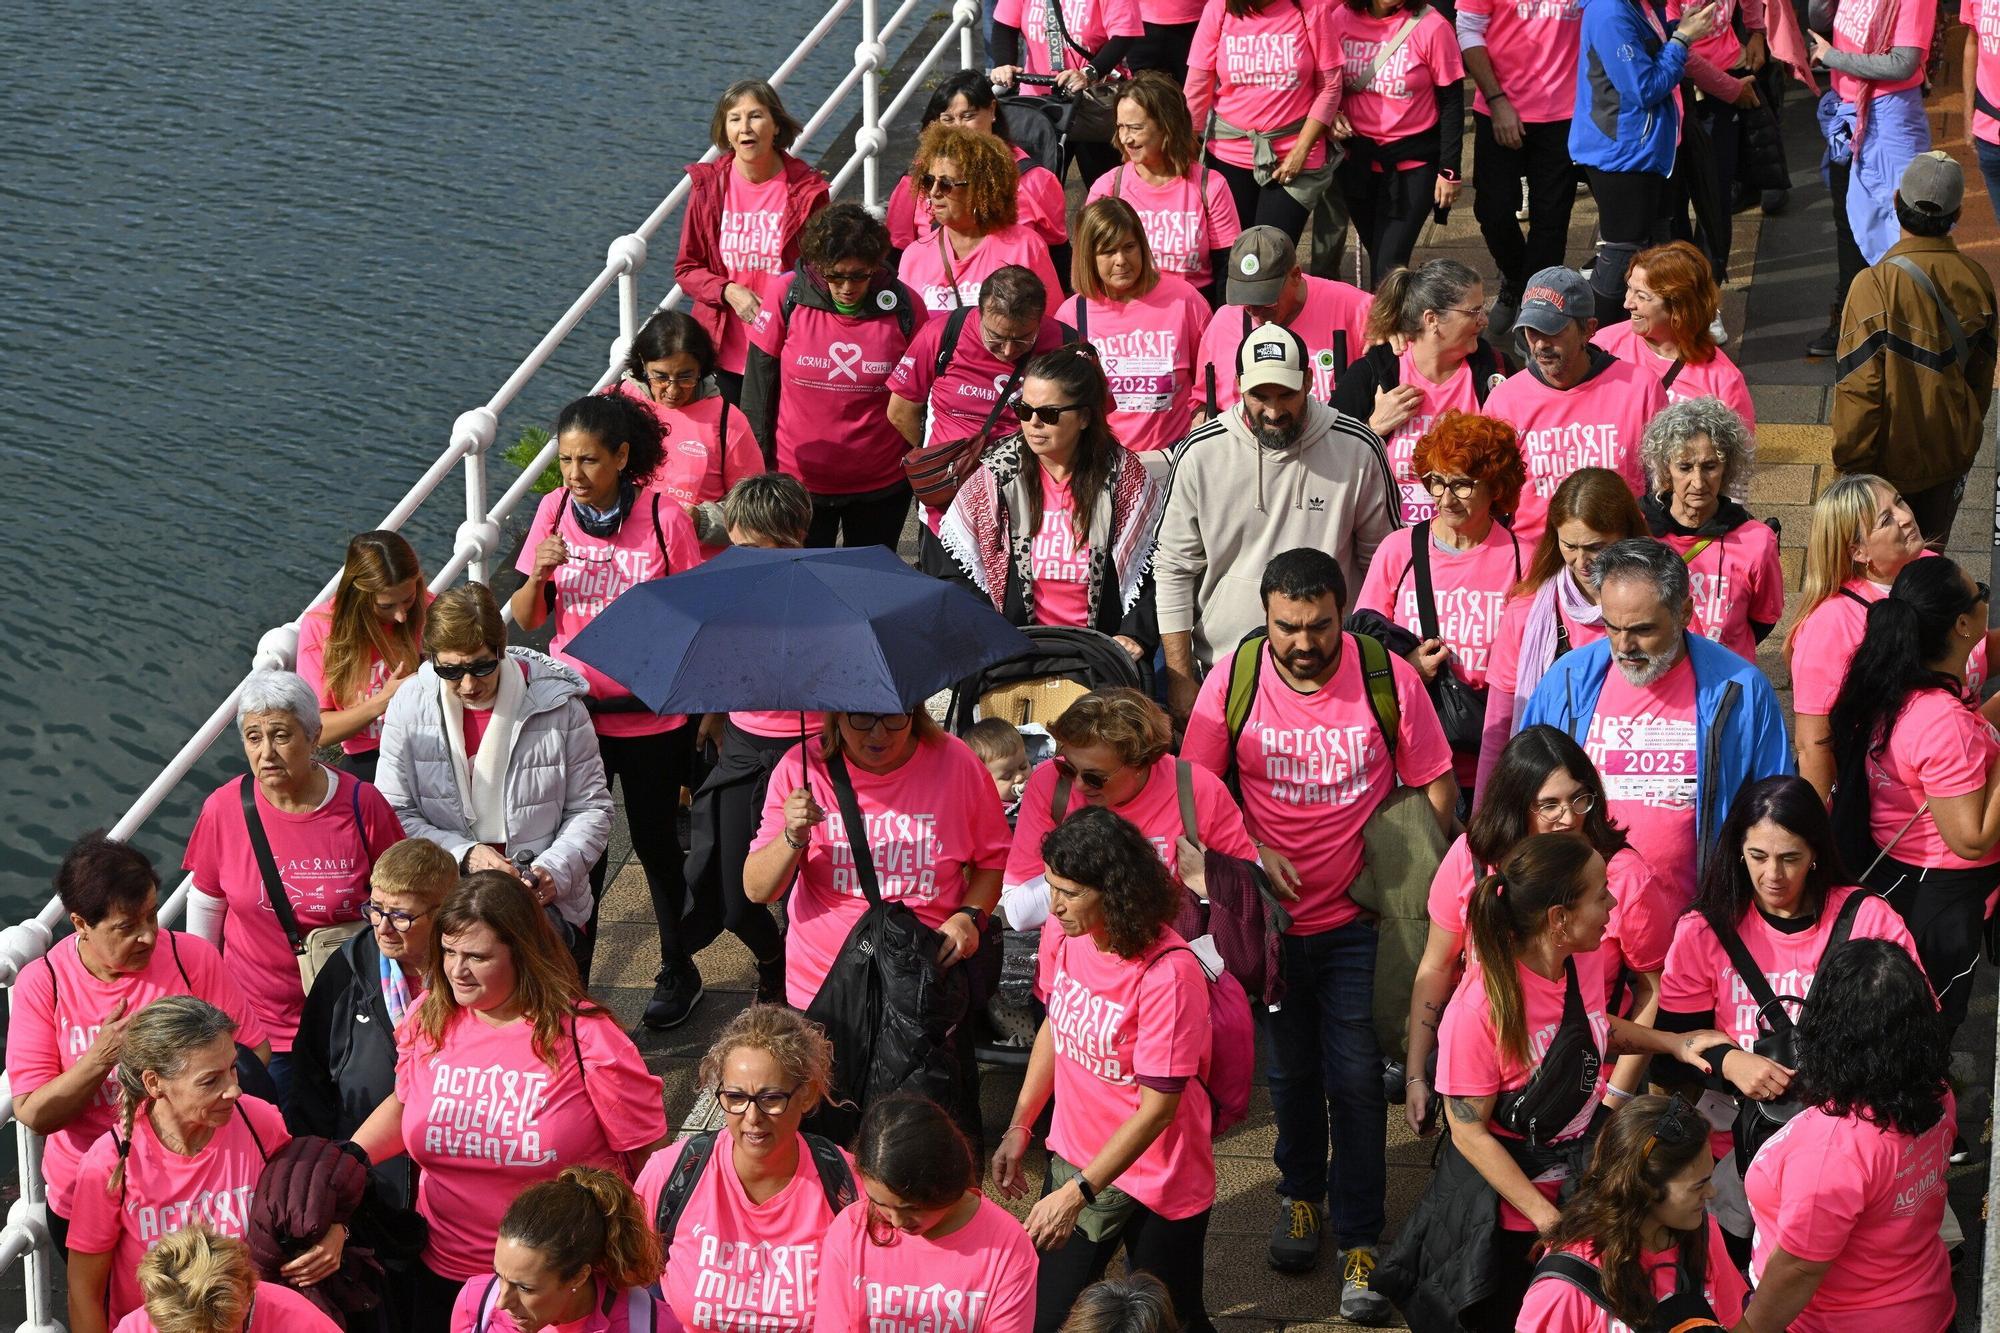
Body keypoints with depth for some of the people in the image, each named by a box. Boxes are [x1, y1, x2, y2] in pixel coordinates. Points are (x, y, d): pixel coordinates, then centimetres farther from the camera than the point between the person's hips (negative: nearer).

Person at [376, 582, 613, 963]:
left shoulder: (557, 705, 0)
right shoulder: (408, 709, 2)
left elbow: (591, 808, 6)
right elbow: (394, 816, 2)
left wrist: (554, 871, -10)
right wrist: (465, 854, -12)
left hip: (541, 900, -1)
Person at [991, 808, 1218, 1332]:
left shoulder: (1170, 973, -27)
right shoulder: (1061, 934, -7)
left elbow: (1157, 1108, -24)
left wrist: (1078, 1193, -24)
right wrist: (1019, 1127, 8)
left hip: (1157, 1181, -6)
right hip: (1075, 1160, 6)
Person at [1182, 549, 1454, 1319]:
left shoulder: (1389, 679, -13)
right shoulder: (1233, 682, -11)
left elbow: (1436, 786, -3)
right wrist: (1251, 849, -14)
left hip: (1359, 917, -2)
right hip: (1271, 915, 2)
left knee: (1356, 1078, -1)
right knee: (1291, 1068, 18)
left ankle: (1359, 1241, 9)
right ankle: (1301, 1193, 41)